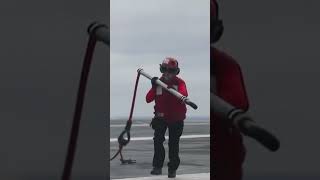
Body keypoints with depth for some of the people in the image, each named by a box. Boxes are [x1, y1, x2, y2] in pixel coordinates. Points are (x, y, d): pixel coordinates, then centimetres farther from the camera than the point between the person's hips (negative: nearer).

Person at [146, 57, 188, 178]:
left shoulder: (179, 83, -10)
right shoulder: (158, 82, -3)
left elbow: (184, 95, -32)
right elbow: (148, 99, -11)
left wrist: (174, 91, -51)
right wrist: (154, 87, -26)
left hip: (176, 119, -2)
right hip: (161, 117, 2)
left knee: (173, 144, 3)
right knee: (157, 140, -10)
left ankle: (172, 169, 17)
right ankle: (158, 166, 0)